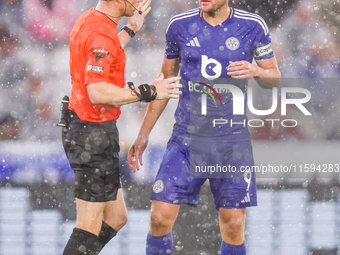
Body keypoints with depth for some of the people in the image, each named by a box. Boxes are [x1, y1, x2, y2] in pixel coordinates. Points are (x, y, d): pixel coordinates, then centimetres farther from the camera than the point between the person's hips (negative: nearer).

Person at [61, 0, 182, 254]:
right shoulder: (102, 34, -20)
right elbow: (97, 92, -30)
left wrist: (131, 29, 31)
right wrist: (148, 92, -23)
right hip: (95, 133, -10)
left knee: (116, 218, 15)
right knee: (90, 226, -5)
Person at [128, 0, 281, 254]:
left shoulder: (252, 26, -3)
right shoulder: (180, 25, 1)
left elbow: (275, 79, 6)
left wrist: (256, 71, -18)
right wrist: (143, 135, 11)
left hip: (232, 139, -1)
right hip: (187, 138, 1)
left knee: (233, 229, -1)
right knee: (160, 219, -9)